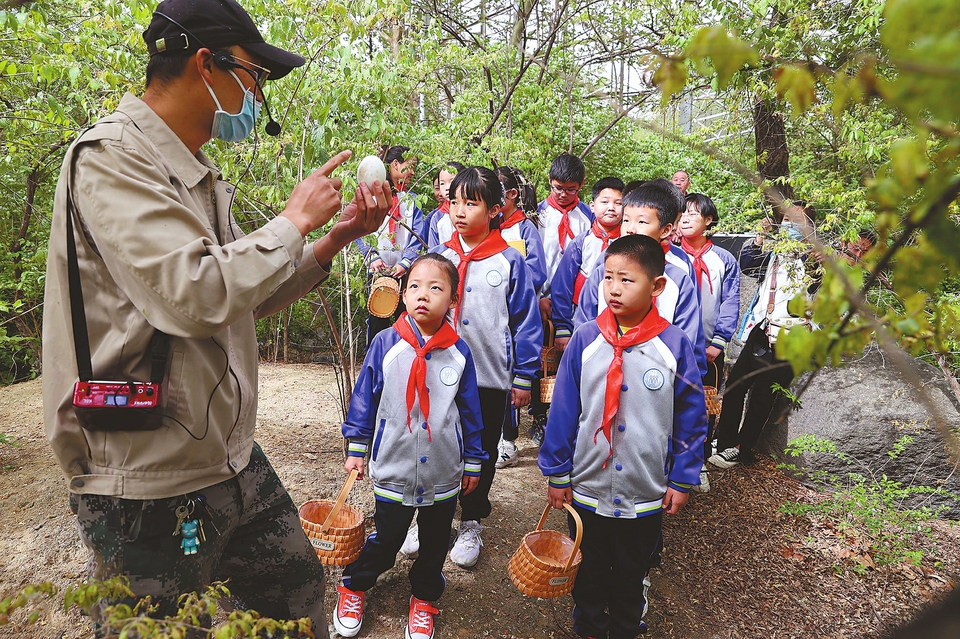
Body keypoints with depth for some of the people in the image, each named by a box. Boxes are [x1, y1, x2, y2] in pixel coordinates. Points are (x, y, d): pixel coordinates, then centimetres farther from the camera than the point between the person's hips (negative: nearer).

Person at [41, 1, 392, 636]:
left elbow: (247, 297, 16)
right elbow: (193, 296, -29)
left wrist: (336, 238, 6)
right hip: (148, 484, -8)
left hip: (232, 459, 9)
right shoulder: (112, 157, -16)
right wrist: (294, 220, -15)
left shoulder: (199, 175, 13)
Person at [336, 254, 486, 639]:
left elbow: (470, 411, 2)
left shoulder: (458, 352, -7)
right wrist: (356, 448, 3)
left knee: (435, 544, 19)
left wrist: (473, 462, 7)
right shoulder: (385, 344, -10)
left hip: (444, 476, 2)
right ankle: (352, 587, 42)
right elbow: (364, 398, 0)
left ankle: (424, 599, 43)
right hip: (393, 472, -1)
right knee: (384, 542, 15)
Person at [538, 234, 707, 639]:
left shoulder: (674, 346, -12)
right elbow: (563, 412, -4)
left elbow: (691, 419, -3)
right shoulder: (585, 340, -11)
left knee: (631, 576, 22)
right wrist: (557, 473, -1)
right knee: (589, 573, 22)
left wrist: (682, 480, -1)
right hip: (587, 489, 1)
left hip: (645, 497, 0)